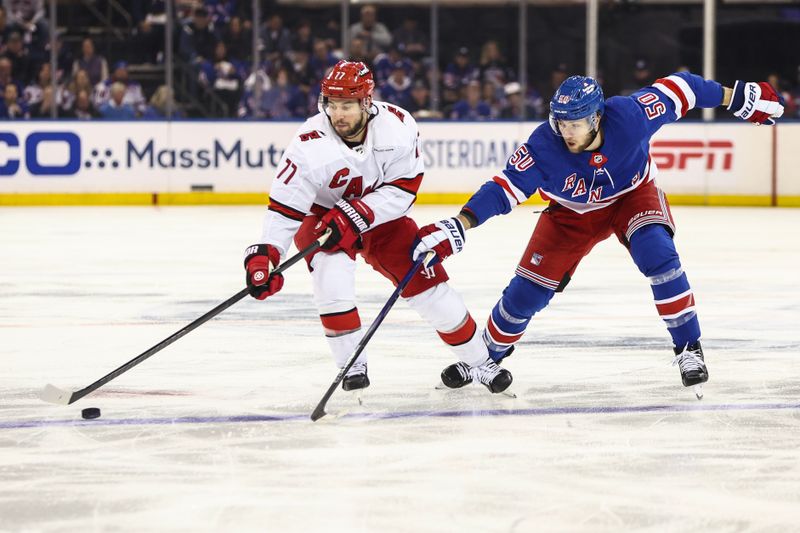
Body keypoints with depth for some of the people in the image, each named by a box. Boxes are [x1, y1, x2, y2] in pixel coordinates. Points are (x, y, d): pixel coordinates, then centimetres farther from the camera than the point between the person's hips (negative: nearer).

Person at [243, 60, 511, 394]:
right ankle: (351, 363, -13)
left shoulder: (397, 125, -23)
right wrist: (264, 256, -37)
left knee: (425, 281, -1)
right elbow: (285, 207, -26)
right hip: (322, 218, -2)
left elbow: (403, 188, -20)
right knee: (331, 270, -30)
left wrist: (356, 215, -31)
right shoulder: (310, 144, -28)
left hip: (381, 216, 2)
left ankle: (479, 362, 17)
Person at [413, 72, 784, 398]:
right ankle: (488, 355, 24)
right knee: (528, 289, -1)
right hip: (572, 213, 1)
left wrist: (735, 97, -12)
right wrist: (458, 226, -43)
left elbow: (674, 88, -19)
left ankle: (688, 347, -16)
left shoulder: (629, 115, -34)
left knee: (657, 254, -29)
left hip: (633, 196, -1)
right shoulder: (543, 147, -33)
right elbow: (503, 189, -31)